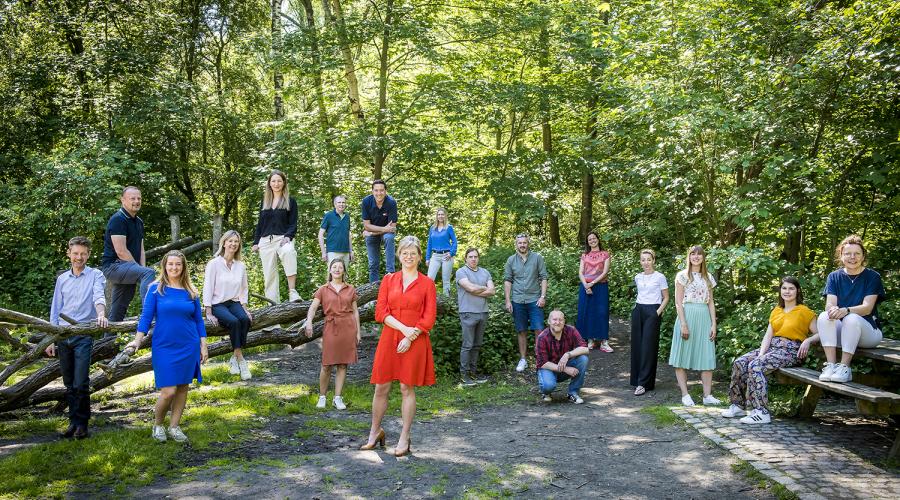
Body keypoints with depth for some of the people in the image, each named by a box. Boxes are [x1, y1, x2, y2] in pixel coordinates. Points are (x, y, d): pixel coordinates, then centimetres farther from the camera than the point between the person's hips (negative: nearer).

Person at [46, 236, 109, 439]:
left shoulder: (95, 276, 2)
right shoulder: (62, 279, 14)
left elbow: (99, 296, -17)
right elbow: (55, 310, 15)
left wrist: (101, 314, -39)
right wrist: (51, 340, 12)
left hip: (84, 336, -4)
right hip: (63, 337, 4)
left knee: (81, 384, -9)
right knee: (69, 384, 9)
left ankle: (82, 424, 2)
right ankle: (74, 421, 18)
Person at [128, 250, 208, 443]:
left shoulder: (191, 292, 7)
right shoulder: (156, 289, -1)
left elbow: (198, 320, 11)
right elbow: (146, 316, -3)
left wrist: (203, 346, 8)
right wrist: (137, 340, -13)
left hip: (188, 347, 3)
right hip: (164, 347, -3)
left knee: (183, 387, 7)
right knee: (168, 391, -8)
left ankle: (174, 427, 21)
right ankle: (158, 425, 16)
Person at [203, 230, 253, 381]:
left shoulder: (241, 266, 8)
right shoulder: (214, 264, -6)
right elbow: (208, 289, -8)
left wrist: (245, 309, 4)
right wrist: (209, 313, -12)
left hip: (234, 303, 4)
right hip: (218, 304, -4)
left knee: (245, 319, -29)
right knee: (234, 322, -33)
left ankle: (235, 359, -19)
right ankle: (241, 360, -25)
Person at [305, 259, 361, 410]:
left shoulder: (350, 289, 10)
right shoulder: (323, 289, 7)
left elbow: (355, 311, 11)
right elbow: (313, 308, -2)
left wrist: (358, 331, 7)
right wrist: (309, 322, -21)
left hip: (348, 327, 1)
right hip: (331, 328, -1)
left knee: (343, 364, 2)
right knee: (327, 365, -1)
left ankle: (337, 398, 9)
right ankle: (322, 396, 14)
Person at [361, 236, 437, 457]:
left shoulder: (426, 283, 1)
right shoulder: (388, 280, 7)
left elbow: (429, 318, -3)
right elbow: (380, 312, -1)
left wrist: (410, 337, -12)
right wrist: (404, 328, -13)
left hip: (414, 341, -2)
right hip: (389, 339, 2)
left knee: (407, 388, 2)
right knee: (381, 388, 6)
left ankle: (404, 439, 12)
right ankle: (375, 432, 24)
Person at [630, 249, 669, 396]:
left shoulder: (659, 277, -3)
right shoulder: (638, 277, 11)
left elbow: (666, 298, 0)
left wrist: (658, 312, -11)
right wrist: (637, 307, 11)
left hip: (652, 312, -5)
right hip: (638, 311, 5)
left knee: (648, 347, -6)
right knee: (637, 345, 4)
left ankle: (643, 383, -6)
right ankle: (637, 379, 13)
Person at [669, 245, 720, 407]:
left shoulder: (708, 277, 13)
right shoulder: (682, 275, 0)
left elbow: (711, 302, 13)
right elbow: (678, 302, -5)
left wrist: (714, 325, 4)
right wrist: (683, 324, -14)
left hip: (704, 319, 4)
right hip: (687, 316, -4)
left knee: (707, 357, 1)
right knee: (682, 357, -2)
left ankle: (707, 395, 5)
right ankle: (685, 395, 3)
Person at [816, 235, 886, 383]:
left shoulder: (873, 277, -3)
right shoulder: (834, 276, 7)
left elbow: (867, 307, -14)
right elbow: (829, 304, -5)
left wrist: (846, 310, -35)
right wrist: (832, 309, -32)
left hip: (868, 331, -3)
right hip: (840, 330, 3)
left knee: (852, 318, -35)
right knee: (823, 317, -27)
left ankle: (845, 367, -33)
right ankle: (831, 365, -32)